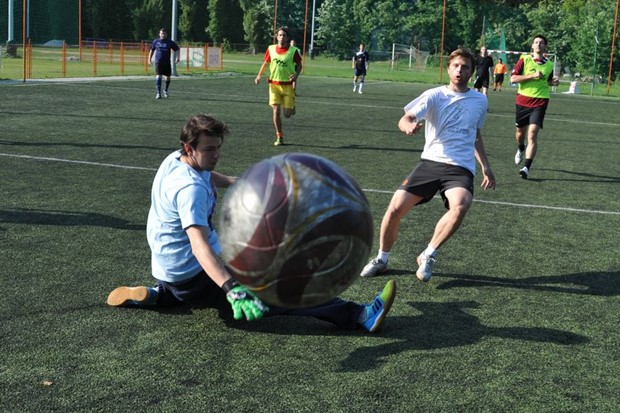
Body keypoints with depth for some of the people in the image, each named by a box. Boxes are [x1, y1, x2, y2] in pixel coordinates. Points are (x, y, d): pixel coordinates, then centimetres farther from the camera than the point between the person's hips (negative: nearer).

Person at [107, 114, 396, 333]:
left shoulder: (175, 160, 3)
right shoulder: (190, 189, -28)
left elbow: (207, 176, 28)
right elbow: (199, 246, -41)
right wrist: (231, 289, -53)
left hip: (169, 270, 10)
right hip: (190, 275, -10)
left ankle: (159, 295, 27)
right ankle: (358, 316, -24)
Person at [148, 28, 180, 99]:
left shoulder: (170, 42, 2)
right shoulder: (156, 41, 6)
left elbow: (176, 49, 7)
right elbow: (152, 50, 19)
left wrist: (177, 57, -6)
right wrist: (149, 58, 16)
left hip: (167, 62, 1)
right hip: (158, 62, -1)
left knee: (167, 78, 6)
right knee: (158, 77, -14)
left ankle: (165, 90, 34)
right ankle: (158, 93, -10)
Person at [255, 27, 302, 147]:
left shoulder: (293, 51, -6)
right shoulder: (271, 49, 1)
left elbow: (299, 65, 5)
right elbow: (265, 63, 14)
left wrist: (296, 75, -14)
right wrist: (259, 75, 2)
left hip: (288, 86, -1)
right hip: (274, 84, 1)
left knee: (287, 114, -3)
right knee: (276, 111, -7)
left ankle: (291, 107, 36)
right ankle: (279, 137, 5)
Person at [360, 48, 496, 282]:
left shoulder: (480, 100, 13)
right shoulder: (434, 95, 2)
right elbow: (405, 119, -11)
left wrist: (485, 167, 26)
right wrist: (409, 126, -35)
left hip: (461, 168, 1)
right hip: (431, 162, -1)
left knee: (460, 206, -31)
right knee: (396, 208, -13)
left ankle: (427, 257, -11)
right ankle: (382, 260, 13)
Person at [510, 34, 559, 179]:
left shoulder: (549, 64, 8)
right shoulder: (524, 59, -1)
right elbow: (513, 78, -10)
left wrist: (554, 82, 4)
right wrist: (532, 75, -17)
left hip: (540, 102, 0)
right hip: (523, 100, 0)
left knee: (532, 133, -14)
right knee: (520, 131, 16)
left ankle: (527, 167, -15)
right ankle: (521, 149, 51)